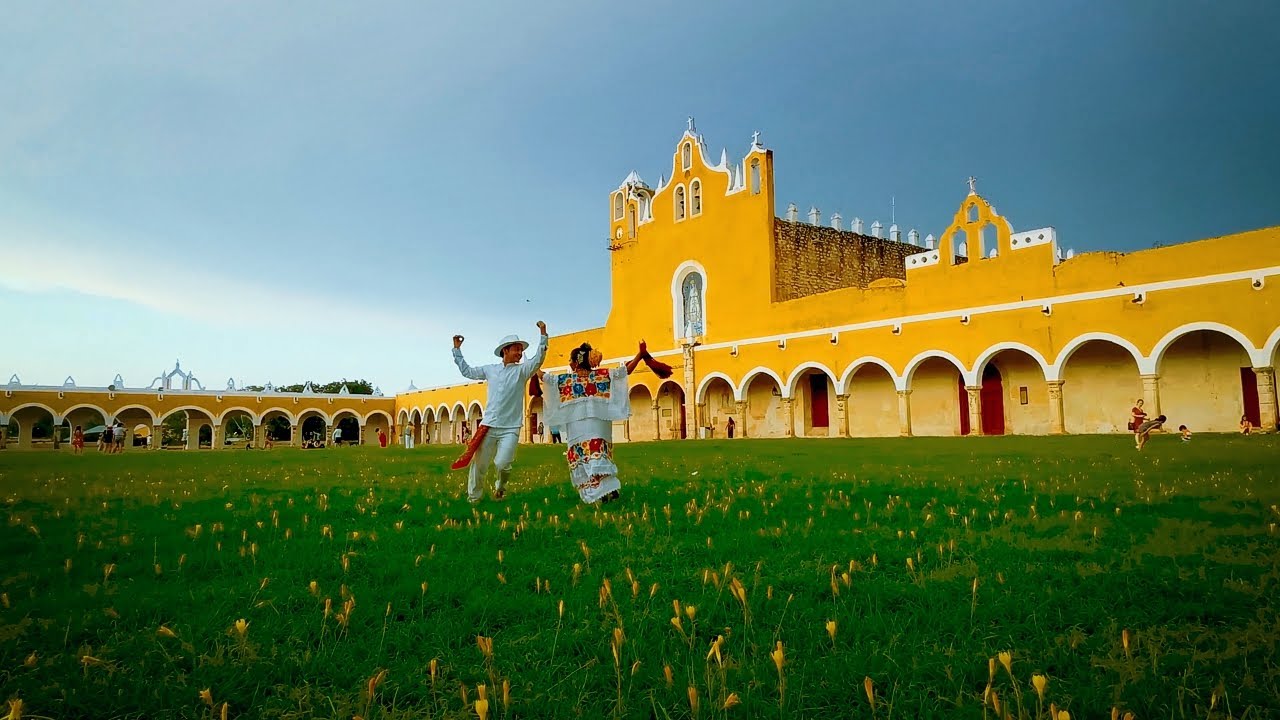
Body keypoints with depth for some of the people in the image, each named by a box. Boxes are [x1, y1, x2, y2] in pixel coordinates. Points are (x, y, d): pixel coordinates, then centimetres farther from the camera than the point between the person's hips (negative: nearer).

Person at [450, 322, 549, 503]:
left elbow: (538, 359, -13)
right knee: (479, 465, 5)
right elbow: (467, 371, 24)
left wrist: (543, 334, -23)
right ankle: (473, 497, 23)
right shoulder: (490, 369, 12)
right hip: (488, 425, 3)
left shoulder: (522, 370, 4)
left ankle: (500, 487, 15)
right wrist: (457, 350, 23)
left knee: (502, 464, -16)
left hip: (510, 428, -2)